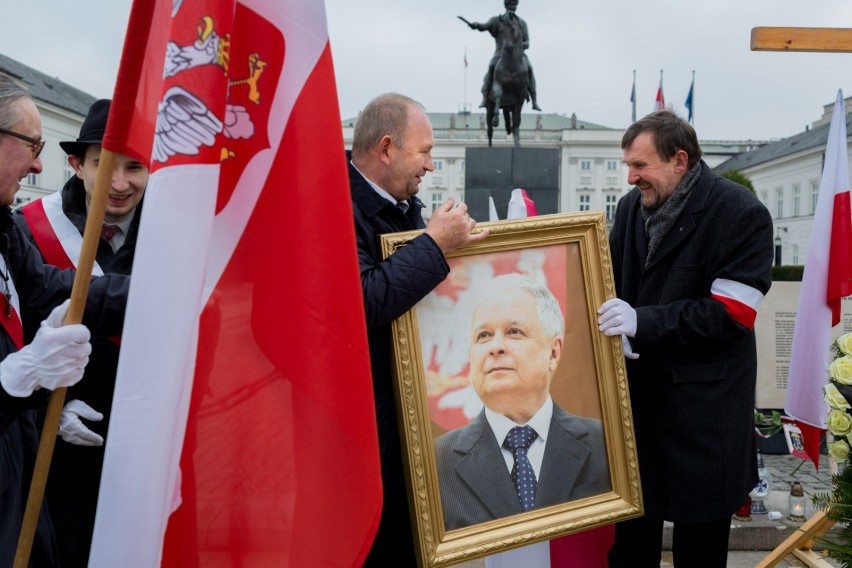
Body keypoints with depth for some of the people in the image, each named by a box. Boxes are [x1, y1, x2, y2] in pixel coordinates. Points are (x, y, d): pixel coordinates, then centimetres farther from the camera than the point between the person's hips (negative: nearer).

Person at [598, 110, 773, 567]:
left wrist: (641, 322, -25)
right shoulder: (632, 205, 4)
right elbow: (612, 283, 10)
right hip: (636, 391, 5)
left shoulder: (742, 214, -13)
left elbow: (733, 314, -19)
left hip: (703, 405, -5)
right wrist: (615, 329, -11)